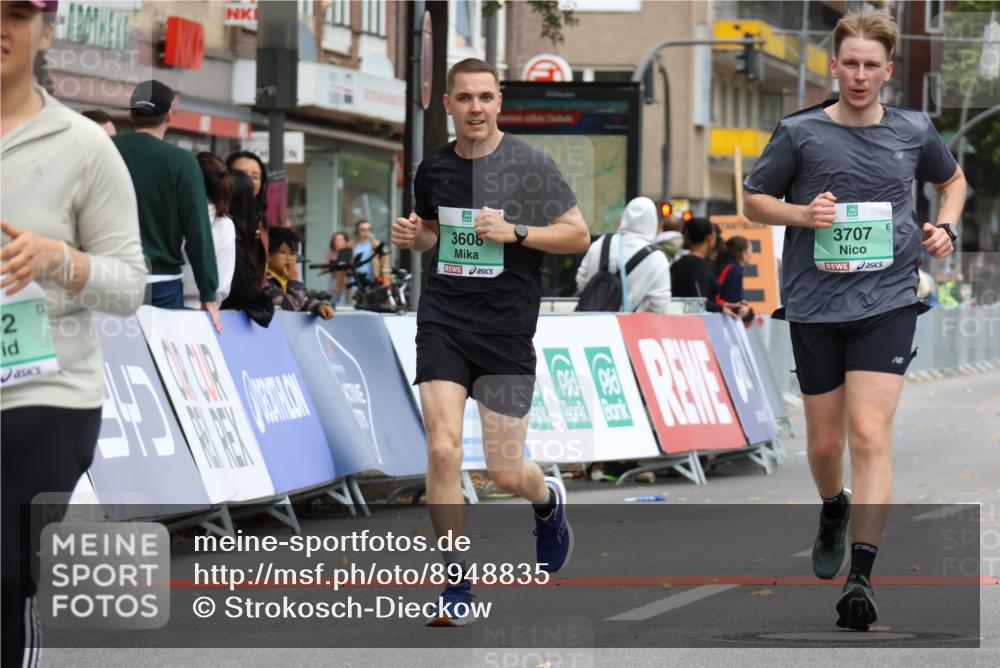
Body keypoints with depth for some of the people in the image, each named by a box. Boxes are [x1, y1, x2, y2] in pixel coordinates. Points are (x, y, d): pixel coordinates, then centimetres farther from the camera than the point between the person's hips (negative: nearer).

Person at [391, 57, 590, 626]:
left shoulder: (530, 165, -5)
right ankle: (458, 585, -4)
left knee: (506, 474, 1)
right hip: (444, 323, 3)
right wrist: (414, 237, 2)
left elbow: (579, 236, -3)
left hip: (507, 329, -2)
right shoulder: (433, 170, 7)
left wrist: (515, 231, -17)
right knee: (443, 450, -14)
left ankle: (548, 499, 39)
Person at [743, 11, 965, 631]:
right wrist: (802, 214, -11)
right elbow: (755, 200, 8)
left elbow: (953, 179, 24)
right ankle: (834, 511, 46)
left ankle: (862, 576, -18)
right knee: (824, 441, 11)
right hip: (815, 303, 1)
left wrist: (946, 227, 5)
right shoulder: (800, 132, -2)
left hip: (886, 300, -1)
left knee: (870, 434, -15)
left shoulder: (914, 130, 4)